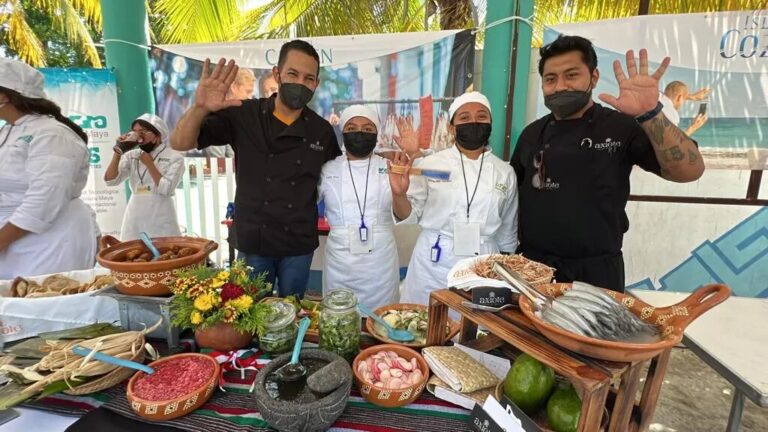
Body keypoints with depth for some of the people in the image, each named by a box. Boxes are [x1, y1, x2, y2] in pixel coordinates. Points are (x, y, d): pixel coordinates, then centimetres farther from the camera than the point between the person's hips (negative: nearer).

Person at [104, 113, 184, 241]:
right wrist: (118, 152, -6)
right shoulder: (131, 156, 9)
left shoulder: (174, 157, -3)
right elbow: (110, 181, 1)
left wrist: (149, 163, -8)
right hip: (135, 218, 4)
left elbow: (167, 189, -13)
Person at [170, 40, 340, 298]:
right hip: (252, 240, 0)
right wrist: (199, 108, -29)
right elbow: (180, 143, -11)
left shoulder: (322, 130, -3)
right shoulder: (243, 116, -7)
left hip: (299, 244, 1)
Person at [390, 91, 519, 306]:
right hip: (433, 265, -1)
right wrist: (399, 195, -23)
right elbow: (410, 215, -4)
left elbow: (507, 234, 12)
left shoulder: (505, 172, 3)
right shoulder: (429, 165, -5)